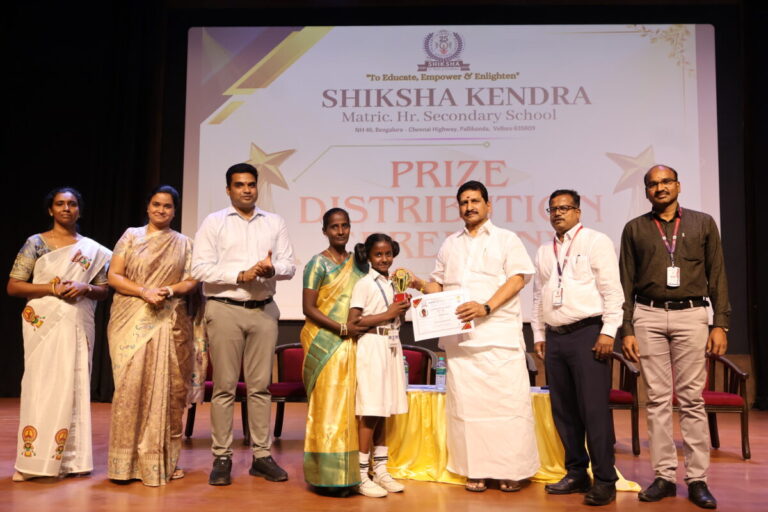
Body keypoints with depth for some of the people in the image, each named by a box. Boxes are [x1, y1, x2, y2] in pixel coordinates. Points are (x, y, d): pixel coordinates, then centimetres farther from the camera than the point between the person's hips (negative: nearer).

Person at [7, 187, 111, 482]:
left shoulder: (92, 249, 11)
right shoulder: (35, 243, 4)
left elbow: (104, 291, 11)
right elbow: (13, 286, 0)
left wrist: (85, 288, -10)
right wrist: (51, 288, -13)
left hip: (78, 325, 2)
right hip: (44, 324, -2)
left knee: (74, 386, 2)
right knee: (41, 385, -5)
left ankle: (69, 458, 10)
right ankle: (35, 460, 3)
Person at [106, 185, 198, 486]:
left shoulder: (183, 243, 13)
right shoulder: (131, 235, 9)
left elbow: (191, 281, 7)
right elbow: (113, 276, 3)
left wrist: (169, 290, -12)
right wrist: (144, 292, -12)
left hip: (170, 322, 1)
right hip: (132, 321, -1)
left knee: (166, 387, 0)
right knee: (131, 385, -6)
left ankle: (162, 460, 7)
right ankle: (126, 461, 2)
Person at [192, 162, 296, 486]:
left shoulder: (275, 223, 13)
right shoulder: (213, 222, 4)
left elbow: (288, 265, 6)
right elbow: (200, 268, -6)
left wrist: (271, 269, -15)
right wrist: (241, 275, -14)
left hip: (264, 310, 3)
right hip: (225, 310, -3)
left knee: (260, 386, 6)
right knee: (225, 386, 1)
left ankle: (261, 456, 12)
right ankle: (222, 458, 8)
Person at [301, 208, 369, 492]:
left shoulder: (357, 264, 14)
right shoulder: (318, 264, -3)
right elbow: (308, 308, -8)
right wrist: (342, 328, -15)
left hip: (351, 344, 6)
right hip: (325, 343, -6)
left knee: (349, 405, 7)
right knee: (328, 406, -3)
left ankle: (347, 472, 15)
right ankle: (327, 474, 5)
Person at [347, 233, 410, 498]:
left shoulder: (393, 284, 15)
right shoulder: (364, 284, -6)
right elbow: (353, 321, -14)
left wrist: (402, 311, 2)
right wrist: (387, 314, -14)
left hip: (392, 347, 7)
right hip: (372, 347, -7)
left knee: (383, 411, 11)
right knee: (370, 413, -7)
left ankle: (380, 470, 19)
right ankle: (361, 476, 1)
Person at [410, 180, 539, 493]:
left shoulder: (506, 239, 8)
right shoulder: (449, 245, 20)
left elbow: (518, 278, -4)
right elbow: (439, 285, 21)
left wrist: (486, 307, -17)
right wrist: (419, 284, -2)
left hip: (499, 335, -3)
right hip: (459, 335, 4)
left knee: (506, 400, -6)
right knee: (466, 403, 3)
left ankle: (511, 470, 4)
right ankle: (476, 469, 11)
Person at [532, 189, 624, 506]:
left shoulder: (596, 242, -1)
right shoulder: (544, 252, 17)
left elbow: (612, 290, -7)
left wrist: (608, 332, -14)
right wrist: (539, 335, 14)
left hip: (587, 333, -6)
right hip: (555, 337, 6)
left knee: (594, 409, -6)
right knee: (564, 410, 9)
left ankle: (604, 481, 2)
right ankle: (576, 473, 19)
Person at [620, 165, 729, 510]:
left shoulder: (703, 223, 9)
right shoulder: (634, 229, 10)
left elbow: (717, 276, 7)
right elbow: (627, 283, 8)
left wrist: (720, 324, -1)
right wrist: (627, 329, 2)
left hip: (691, 315, -1)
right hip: (648, 316, 1)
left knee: (692, 399, 0)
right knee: (657, 399, 3)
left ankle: (697, 479, 7)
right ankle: (664, 476, 10)